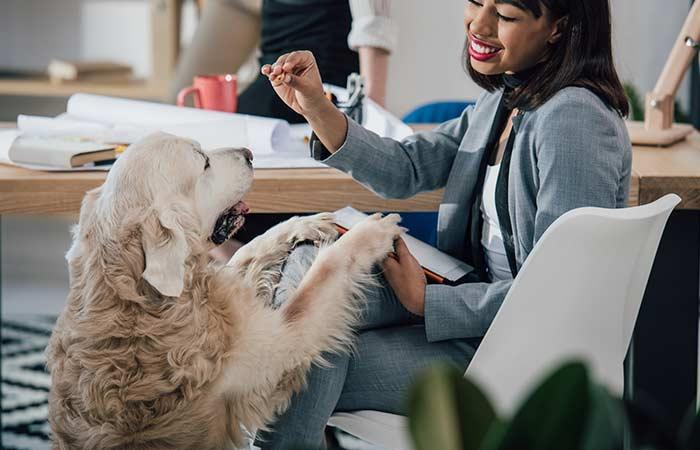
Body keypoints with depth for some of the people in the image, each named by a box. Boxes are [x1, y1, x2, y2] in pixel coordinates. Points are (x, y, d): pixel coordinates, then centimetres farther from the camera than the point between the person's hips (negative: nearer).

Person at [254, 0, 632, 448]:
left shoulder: (574, 119, -20)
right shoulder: (503, 100, 10)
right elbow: (406, 168, 9)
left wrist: (426, 301, -15)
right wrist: (317, 109, -6)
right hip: (481, 304, 9)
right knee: (309, 264, -8)